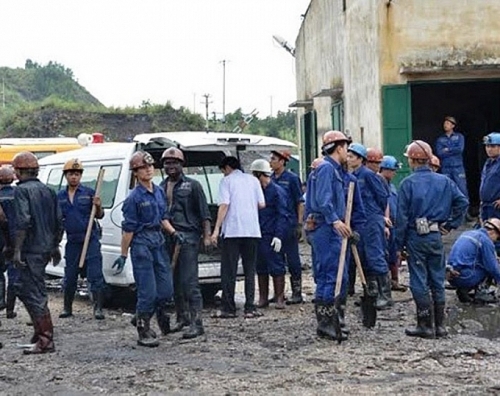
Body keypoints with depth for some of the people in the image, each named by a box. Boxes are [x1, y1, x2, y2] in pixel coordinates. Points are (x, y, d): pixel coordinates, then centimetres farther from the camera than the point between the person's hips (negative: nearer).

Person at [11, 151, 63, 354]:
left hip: (31, 249, -8)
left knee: (35, 293, -5)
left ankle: (46, 340, -5)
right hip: (46, 247, 8)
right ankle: (41, 329, 22)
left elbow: (23, 221, -21)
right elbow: (59, 221, 15)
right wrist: (55, 246, 23)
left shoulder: (21, 190, -10)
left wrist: (17, 250, -19)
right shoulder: (47, 190, 14)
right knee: (22, 287, 21)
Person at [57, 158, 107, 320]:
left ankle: (98, 308, -5)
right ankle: (67, 308, 24)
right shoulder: (60, 196, 8)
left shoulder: (88, 192, -1)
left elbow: (99, 216, 2)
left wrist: (98, 206, -18)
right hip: (72, 241, 4)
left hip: (90, 239, -3)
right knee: (69, 277, 12)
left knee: (95, 275, -7)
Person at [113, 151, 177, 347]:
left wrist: (173, 233, 4)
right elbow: (128, 228, -8)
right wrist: (123, 255, -7)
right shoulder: (134, 198, -8)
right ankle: (144, 332, 5)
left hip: (159, 241, 6)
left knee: (166, 289, 7)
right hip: (141, 243, -6)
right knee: (148, 291, -6)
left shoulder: (159, 192, 11)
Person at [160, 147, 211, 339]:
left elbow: (204, 213, -1)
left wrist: (207, 236, -10)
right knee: (174, 281, 12)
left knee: (189, 281, -10)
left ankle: (196, 323, -9)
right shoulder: (160, 188, 15)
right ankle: (182, 318, 25)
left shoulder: (192, 185, 1)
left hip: (188, 237, -6)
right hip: (167, 238, 6)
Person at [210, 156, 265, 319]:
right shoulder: (253, 180, 13)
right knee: (250, 270, 8)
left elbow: (224, 205, -9)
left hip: (232, 230, -4)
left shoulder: (226, 181, 1)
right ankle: (250, 308, 3)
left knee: (229, 270, 2)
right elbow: (262, 204, 8)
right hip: (252, 230, 4)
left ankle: (228, 308, 1)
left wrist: (216, 229, -10)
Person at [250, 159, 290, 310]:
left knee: (276, 267, -2)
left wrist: (278, 236, -18)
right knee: (261, 268, 11)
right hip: (259, 235, 7)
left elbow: (282, 215, -11)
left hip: (272, 236, -7)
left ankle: (279, 298, 4)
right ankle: (263, 298, 18)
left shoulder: (277, 191, -7)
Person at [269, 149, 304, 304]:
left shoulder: (292, 178, -4)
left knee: (292, 258, -1)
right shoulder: (270, 178, 10)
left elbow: (300, 202, -5)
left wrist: (299, 224, -11)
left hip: (289, 225, -6)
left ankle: (297, 292, 5)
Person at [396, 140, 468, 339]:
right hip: (436, 236, 4)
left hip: (416, 236, -4)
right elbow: (463, 202, -1)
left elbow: (402, 217, -8)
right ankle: (440, 325, 16)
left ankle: (425, 326, 3)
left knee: (419, 282, 2)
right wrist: (450, 225, 6)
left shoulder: (408, 183, -8)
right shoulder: (444, 181, 4)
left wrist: (399, 245, -3)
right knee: (437, 281, 12)